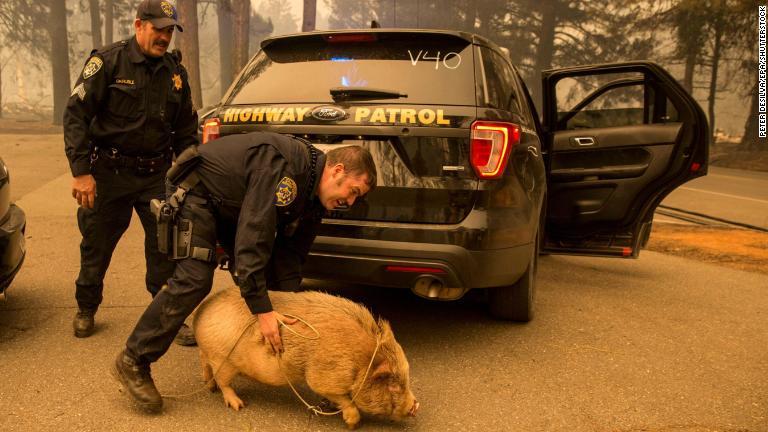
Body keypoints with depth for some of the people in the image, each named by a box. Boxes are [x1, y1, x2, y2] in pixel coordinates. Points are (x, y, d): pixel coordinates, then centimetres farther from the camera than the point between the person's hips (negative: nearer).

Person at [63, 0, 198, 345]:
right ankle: (86, 310, 32)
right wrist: (81, 171, -16)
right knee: (97, 245, 10)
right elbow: (75, 115, -10)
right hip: (109, 173, -3)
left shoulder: (175, 71, 6)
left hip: (157, 173, 3)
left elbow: (186, 128, 14)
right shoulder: (108, 61, -8)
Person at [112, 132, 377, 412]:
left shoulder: (314, 199, -5)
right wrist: (263, 310, -38)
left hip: (232, 207, 9)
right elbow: (252, 237, -39)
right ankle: (133, 362, -7)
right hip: (198, 192, -9)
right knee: (194, 280, -19)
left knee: (261, 277, 2)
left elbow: (290, 255, 0)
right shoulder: (282, 167, -35)